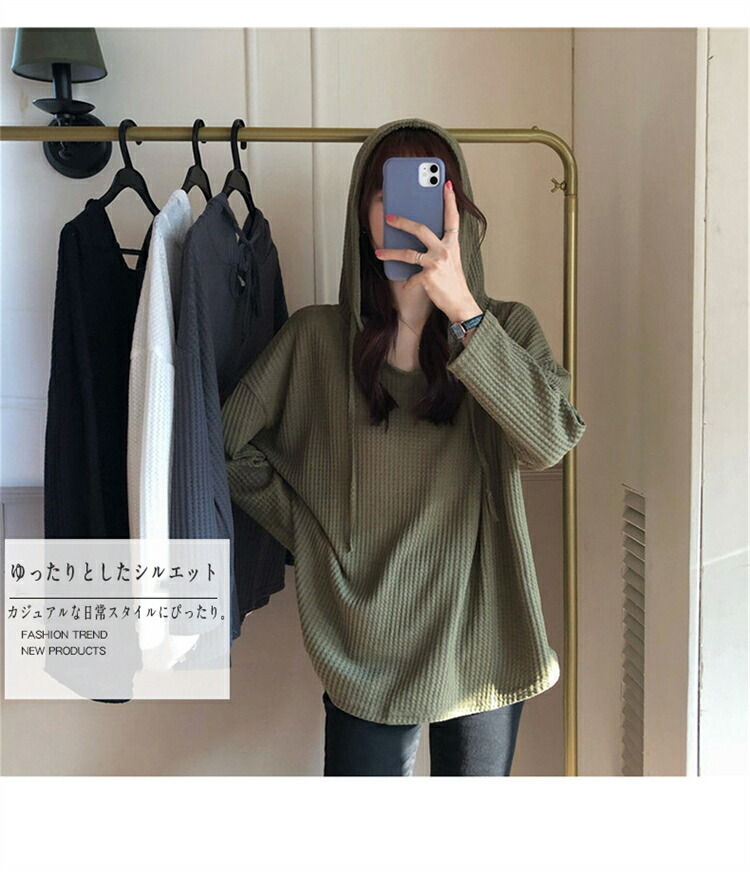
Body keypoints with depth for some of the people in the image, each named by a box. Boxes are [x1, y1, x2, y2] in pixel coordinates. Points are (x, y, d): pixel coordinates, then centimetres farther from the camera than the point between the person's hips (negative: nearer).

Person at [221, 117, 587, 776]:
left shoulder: (507, 327, -3)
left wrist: (461, 308, -28)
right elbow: (233, 447, 3)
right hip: (367, 653, -1)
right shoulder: (316, 337, -4)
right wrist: (314, 539, 0)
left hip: (483, 643, 1)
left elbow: (550, 440, -21)